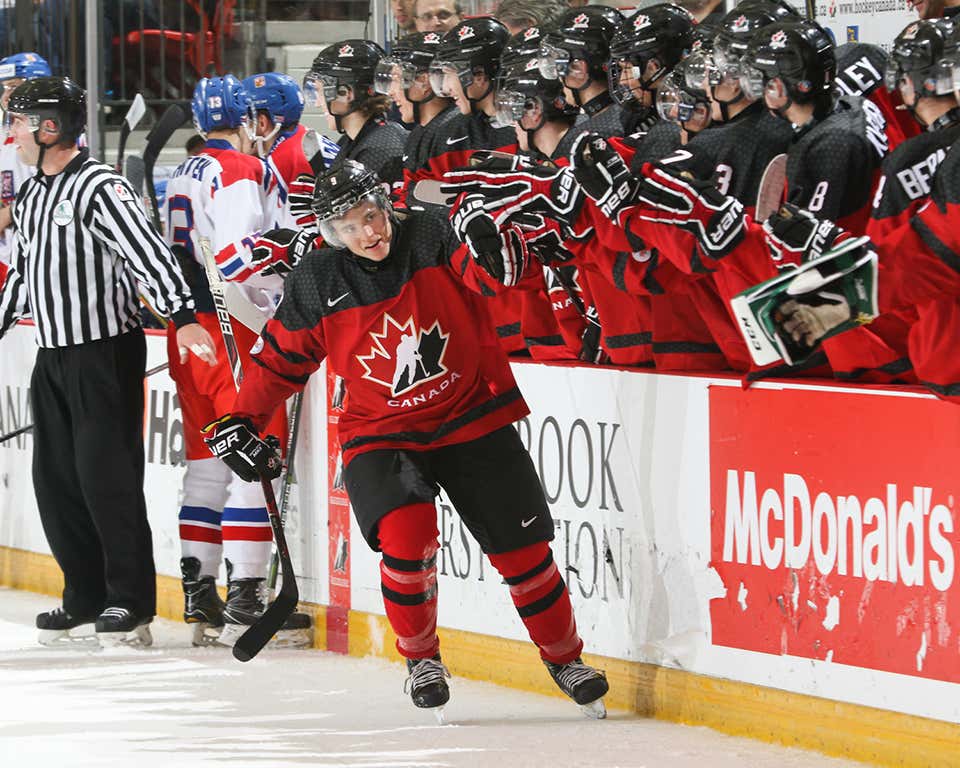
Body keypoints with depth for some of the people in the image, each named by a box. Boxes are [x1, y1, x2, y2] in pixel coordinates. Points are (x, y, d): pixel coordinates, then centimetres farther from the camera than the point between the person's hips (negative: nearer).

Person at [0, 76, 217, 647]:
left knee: (106, 473, -9)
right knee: (56, 479, 8)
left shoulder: (100, 187, -15)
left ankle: (132, 601, -4)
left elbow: (147, 250, -24)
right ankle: (86, 597, 17)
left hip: (107, 349, -9)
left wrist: (181, 315, -35)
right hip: (55, 355, 9)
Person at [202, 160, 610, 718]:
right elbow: (282, 359, 5)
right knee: (407, 534, -25)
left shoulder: (431, 241, -10)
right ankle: (422, 659, 0)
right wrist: (241, 423, 4)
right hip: (380, 434, -1)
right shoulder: (316, 286, -6)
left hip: (471, 416, 1)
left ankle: (566, 658, 26)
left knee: (522, 547, 3)